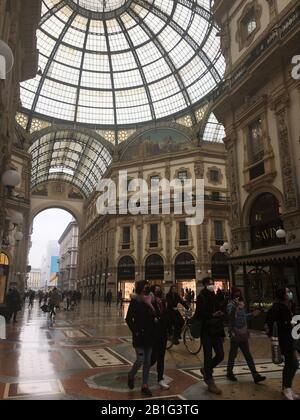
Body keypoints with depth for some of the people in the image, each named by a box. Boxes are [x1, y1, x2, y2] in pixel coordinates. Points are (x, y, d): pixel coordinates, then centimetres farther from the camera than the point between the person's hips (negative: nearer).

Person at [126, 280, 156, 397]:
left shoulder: (151, 302, 3)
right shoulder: (135, 302, -9)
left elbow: (155, 317, -3)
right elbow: (128, 319, -8)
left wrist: (150, 305, -15)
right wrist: (135, 331, -12)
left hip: (150, 336, 4)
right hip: (139, 336, -4)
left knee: (147, 362, 9)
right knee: (140, 359, -5)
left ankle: (145, 386, 22)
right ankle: (131, 375, 27)